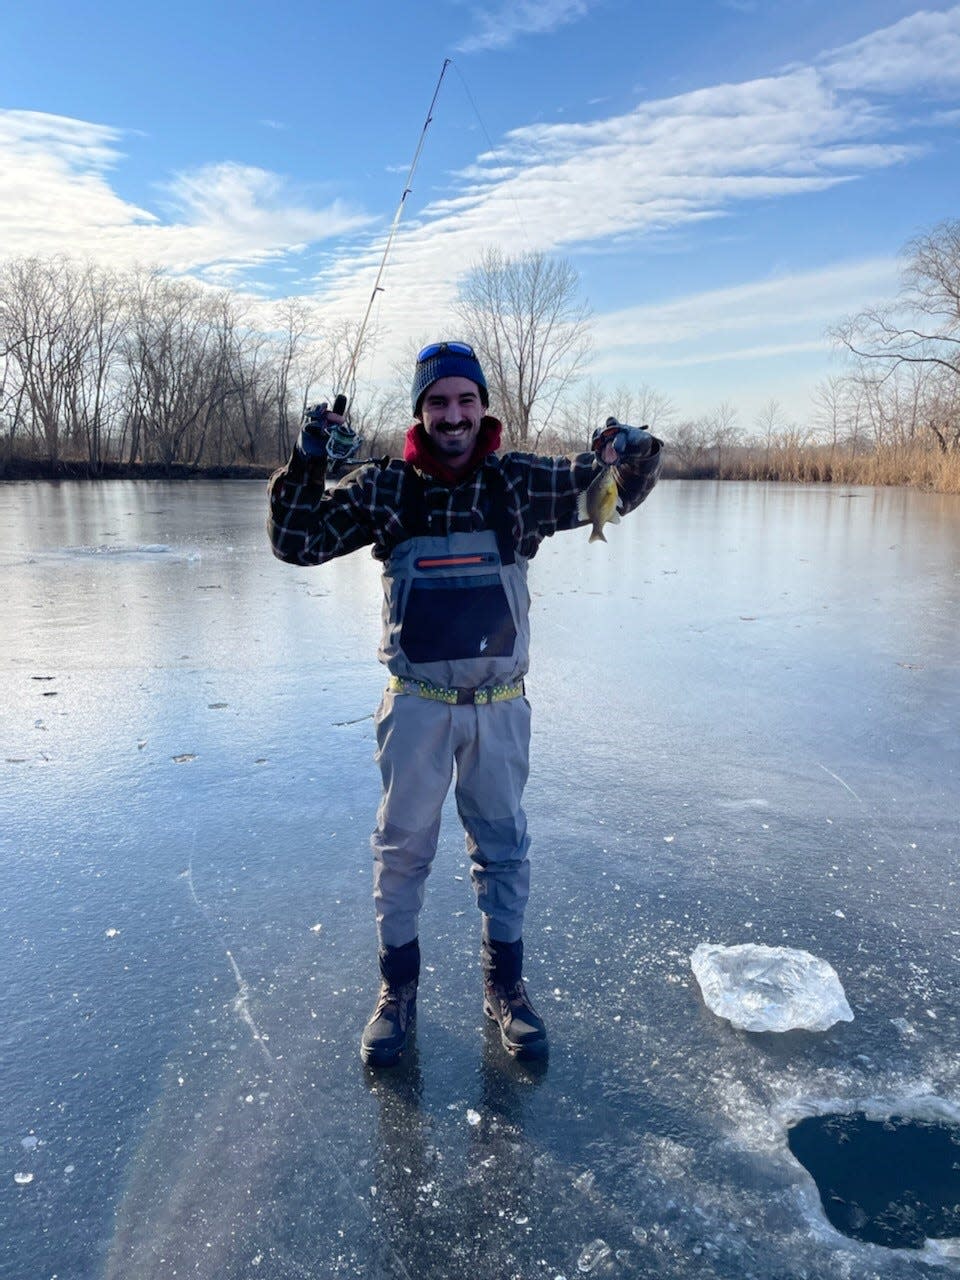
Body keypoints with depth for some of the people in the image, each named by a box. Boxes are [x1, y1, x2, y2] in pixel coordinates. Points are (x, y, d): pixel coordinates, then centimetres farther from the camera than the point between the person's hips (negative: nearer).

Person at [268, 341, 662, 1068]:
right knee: (403, 847, 11)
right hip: (417, 705, 0)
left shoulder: (520, 481, -2)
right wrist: (306, 464, -18)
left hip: (498, 703, 1)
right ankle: (398, 989, 31)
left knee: (503, 846, 13)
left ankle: (505, 984, 33)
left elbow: (620, 490, 2)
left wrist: (632, 450, -20)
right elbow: (298, 544, -3)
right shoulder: (383, 486, -3)